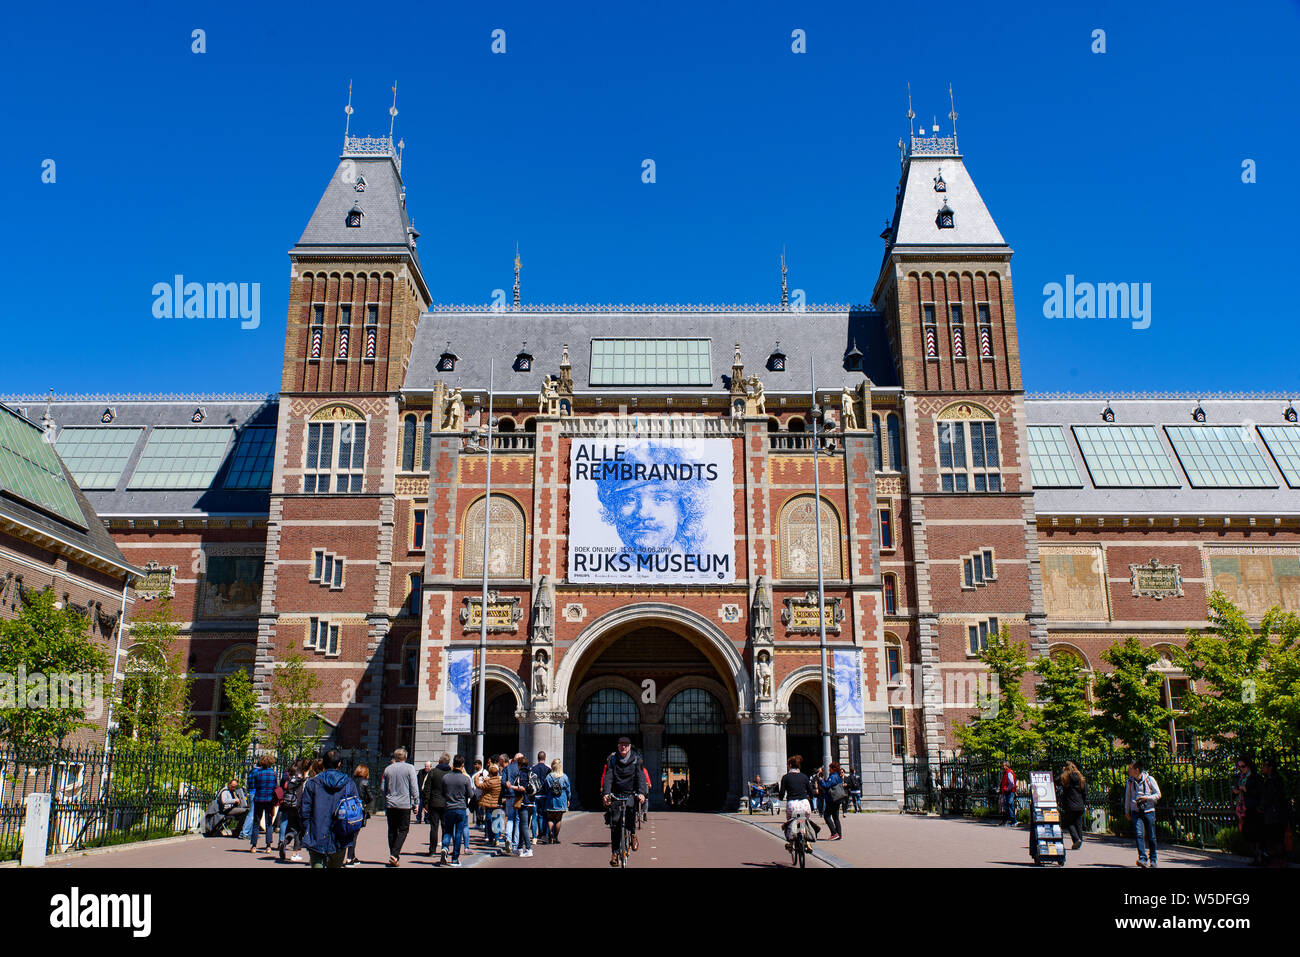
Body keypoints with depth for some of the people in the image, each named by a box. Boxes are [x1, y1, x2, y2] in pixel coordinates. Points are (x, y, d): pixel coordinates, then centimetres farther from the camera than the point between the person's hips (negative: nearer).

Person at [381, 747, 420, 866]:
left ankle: (393, 857, 13)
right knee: (403, 830, 1)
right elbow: (414, 787, -7)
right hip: (405, 804, -3)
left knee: (392, 830, 11)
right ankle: (394, 854, -14)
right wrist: (416, 803, -2)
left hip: (390, 804, 3)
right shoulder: (409, 768, -4)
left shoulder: (388, 769, 6)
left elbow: (382, 789, 11)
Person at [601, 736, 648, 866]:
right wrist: (605, 793, -21)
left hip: (631, 794, -1)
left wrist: (641, 793, -22)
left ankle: (632, 834, -7)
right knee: (615, 822, -7)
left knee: (630, 808, -32)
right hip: (616, 794, 1)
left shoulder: (637, 759, 2)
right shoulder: (611, 759, 3)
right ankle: (614, 853, 4)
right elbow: (607, 777, -5)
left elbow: (641, 776, -6)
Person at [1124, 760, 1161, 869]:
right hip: (1136, 812, 1)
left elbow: (1158, 794, 2)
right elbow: (1127, 797, 18)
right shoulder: (1130, 781, 7)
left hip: (1148, 811, -1)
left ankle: (1153, 860, 20)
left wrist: (1147, 797, -15)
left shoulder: (1149, 779, -2)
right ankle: (1142, 859, -20)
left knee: (1151, 836, 4)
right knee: (1139, 834, -14)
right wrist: (1127, 811, 20)